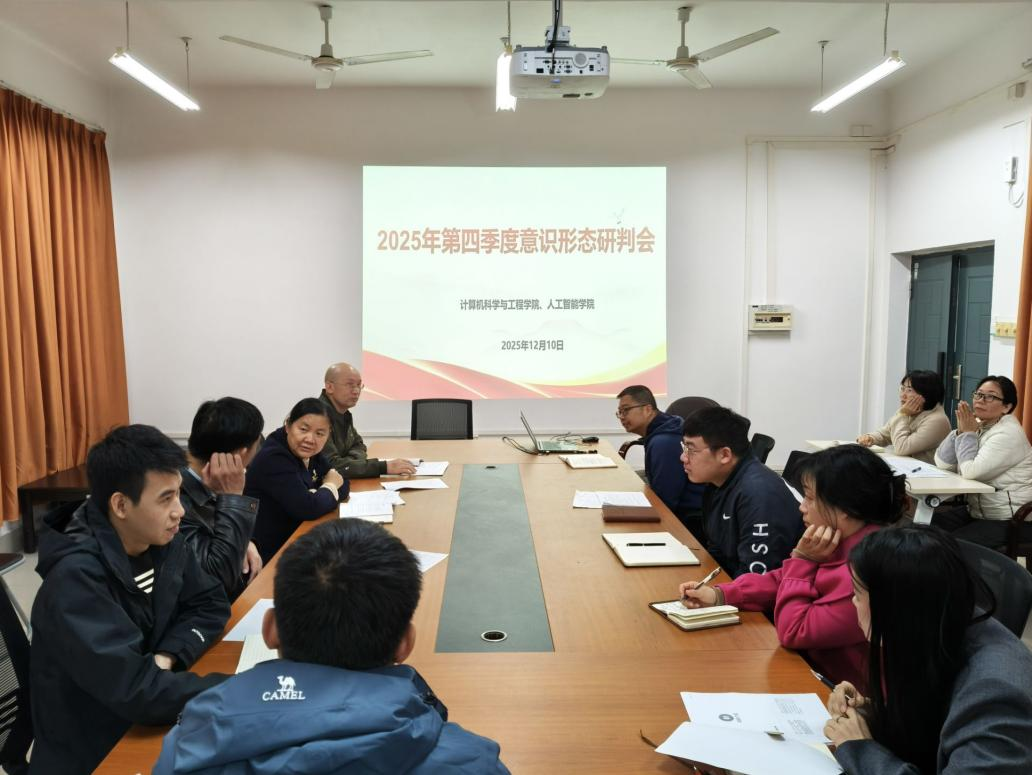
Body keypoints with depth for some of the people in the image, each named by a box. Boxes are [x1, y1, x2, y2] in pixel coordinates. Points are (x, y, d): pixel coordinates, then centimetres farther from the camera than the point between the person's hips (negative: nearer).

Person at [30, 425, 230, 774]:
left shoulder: (162, 542, -6)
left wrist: (167, 657, -15)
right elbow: (134, 691, -32)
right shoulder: (77, 578, -27)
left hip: (143, 725, 6)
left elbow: (210, 604, 4)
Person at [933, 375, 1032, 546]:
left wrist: (968, 433, -16)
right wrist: (961, 431, -12)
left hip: (1009, 521, -8)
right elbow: (942, 463, -2)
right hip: (976, 511, 8)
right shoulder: (977, 425, 5)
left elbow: (970, 471, -27)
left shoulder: (1009, 434, -18)